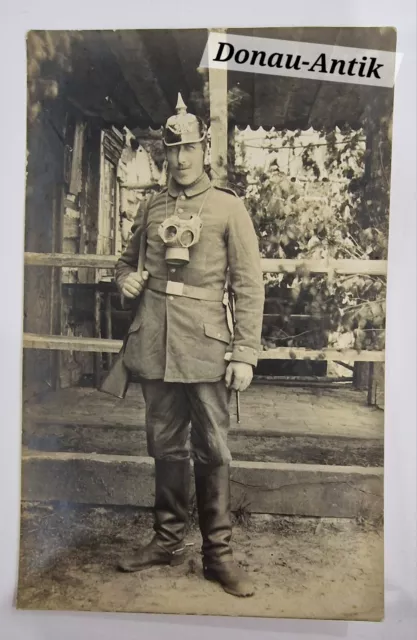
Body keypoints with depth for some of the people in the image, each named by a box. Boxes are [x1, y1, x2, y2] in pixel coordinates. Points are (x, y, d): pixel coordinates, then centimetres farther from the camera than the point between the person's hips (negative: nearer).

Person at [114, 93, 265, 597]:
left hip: (205, 344, -3)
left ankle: (217, 553, 19)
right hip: (155, 342, 4)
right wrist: (126, 280, 1)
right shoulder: (150, 209, 12)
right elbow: (126, 261, 25)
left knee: (211, 451, 4)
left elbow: (249, 286, -4)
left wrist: (245, 353, -10)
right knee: (166, 446, 13)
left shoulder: (229, 207, 1)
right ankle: (167, 540, 30)